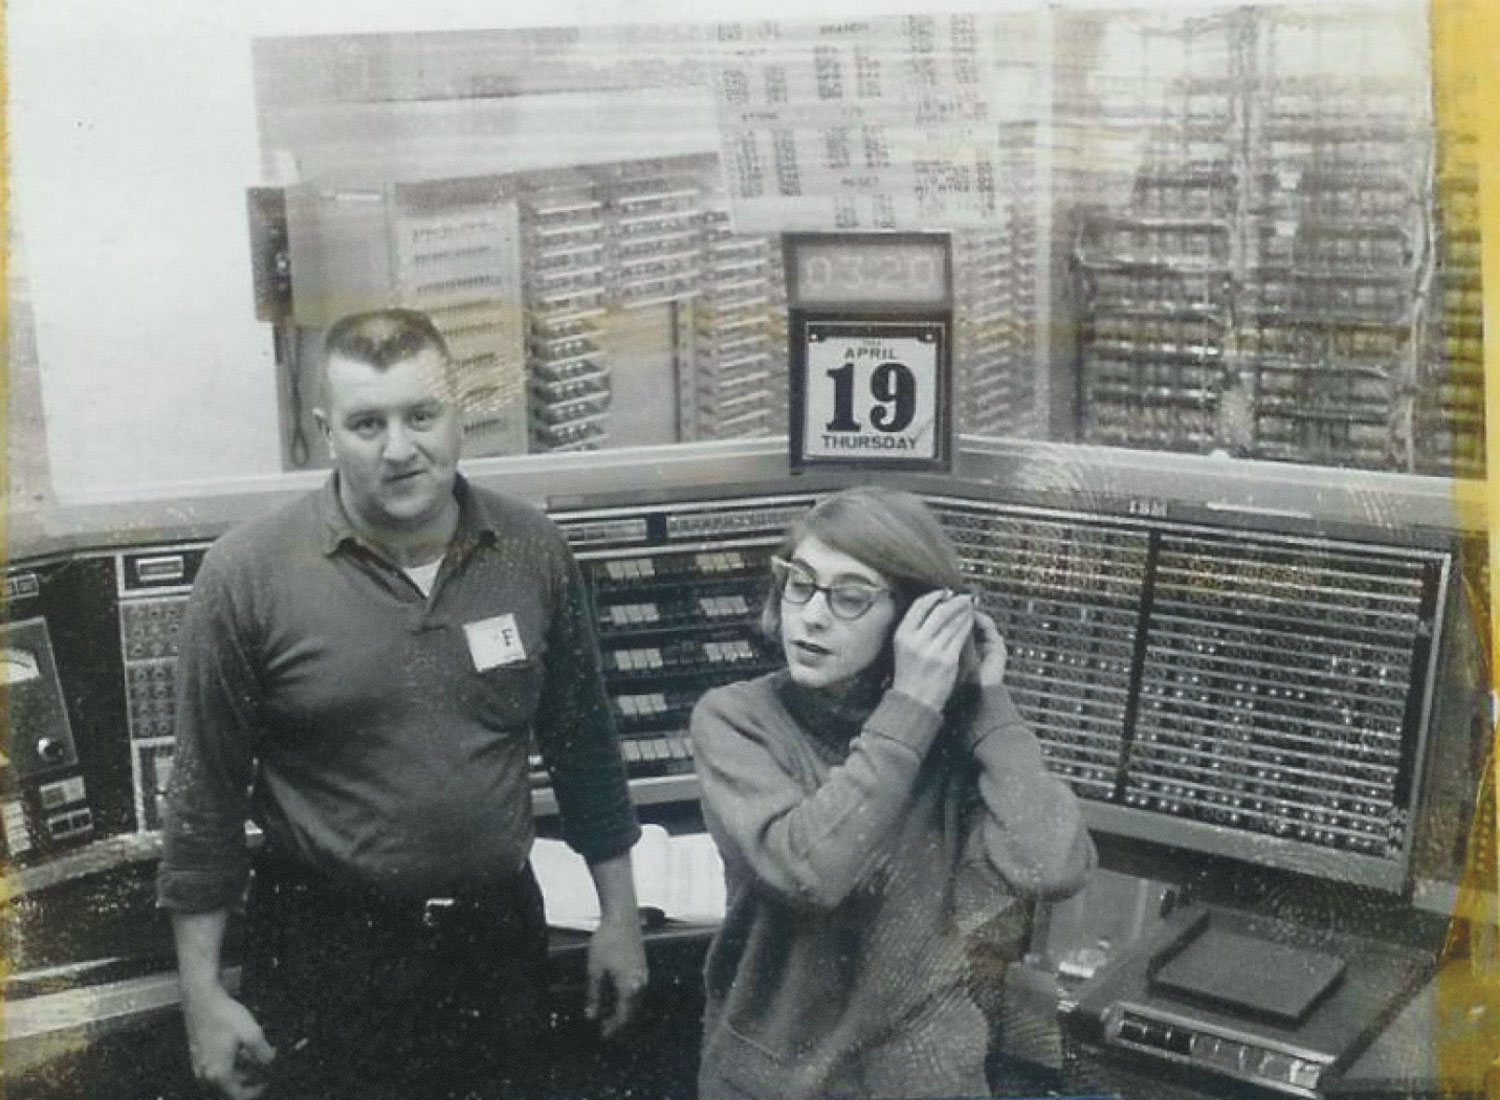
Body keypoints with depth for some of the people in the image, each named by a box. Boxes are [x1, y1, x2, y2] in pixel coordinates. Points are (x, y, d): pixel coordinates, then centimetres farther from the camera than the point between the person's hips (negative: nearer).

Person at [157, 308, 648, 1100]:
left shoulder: (532, 552, -5)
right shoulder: (248, 575, -13)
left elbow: (582, 741, 6)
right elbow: (207, 796, -6)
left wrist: (619, 914, 9)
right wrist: (202, 993, -4)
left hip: (499, 935, 3)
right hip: (324, 947, -3)